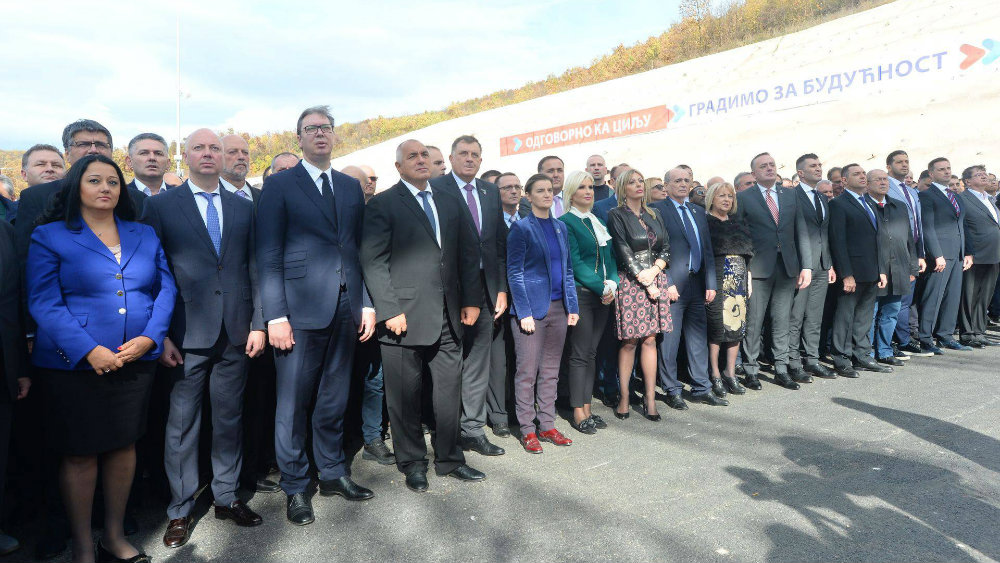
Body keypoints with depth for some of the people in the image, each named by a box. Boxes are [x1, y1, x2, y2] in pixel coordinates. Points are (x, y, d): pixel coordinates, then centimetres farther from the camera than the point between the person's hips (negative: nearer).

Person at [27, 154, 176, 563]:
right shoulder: (49, 236, 0)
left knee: (124, 445, 12)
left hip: (136, 361, 4)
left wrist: (149, 337, -10)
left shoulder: (144, 235, 11)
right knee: (80, 452, 6)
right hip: (74, 364, -3)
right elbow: (44, 302, -9)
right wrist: (89, 350, -20)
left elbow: (165, 289, 5)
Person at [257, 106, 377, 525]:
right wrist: (275, 316, -12)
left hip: (346, 310, 4)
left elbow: (361, 249, 13)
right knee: (294, 403, 5)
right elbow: (268, 255, -5)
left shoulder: (351, 187, 14)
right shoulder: (280, 185, 0)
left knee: (334, 399, 15)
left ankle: (333, 473, 31)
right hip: (300, 310, -4)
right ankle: (295, 487, 21)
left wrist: (367, 303, 6)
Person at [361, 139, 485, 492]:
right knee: (406, 396, 7)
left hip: (448, 317, 5)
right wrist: (390, 310, -15)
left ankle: (450, 459, 28)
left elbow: (468, 254, 14)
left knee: (450, 391, 11)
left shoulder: (450, 202, 15)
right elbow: (373, 261, -8)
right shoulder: (383, 205, -2)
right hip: (405, 316, -4)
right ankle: (412, 463, 25)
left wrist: (471, 300, 7)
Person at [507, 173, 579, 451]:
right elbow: (514, 273, -9)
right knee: (527, 371, 0)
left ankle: (547, 425, 21)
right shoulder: (521, 228, -5)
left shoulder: (560, 227, 12)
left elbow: (567, 270, 15)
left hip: (558, 308, 6)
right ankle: (527, 430, 11)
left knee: (551, 370, 11)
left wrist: (572, 306, 8)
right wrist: (524, 312, -15)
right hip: (532, 308, -6)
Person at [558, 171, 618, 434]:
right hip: (580, 293, -7)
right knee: (580, 354, -2)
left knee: (592, 352, 10)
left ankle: (586, 407, 18)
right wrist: (601, 286, -15)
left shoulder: (599, 221, 16)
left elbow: (610, 257, 14)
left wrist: (612, 284, -4)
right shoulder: (565, 222, -5)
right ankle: (578, 412, 7)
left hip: (603, 295, 7)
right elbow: (574, 262, -12)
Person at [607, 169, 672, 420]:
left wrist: (653, 271, -7)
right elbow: (623, 252, -8)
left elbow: (666, 247, 11)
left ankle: (650, 398, 8)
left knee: (649, 339, 4)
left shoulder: (653, 214, 16)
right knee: (629, 341, -2)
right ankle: (624, 396, 8)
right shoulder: (616, 215, -1)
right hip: (631, 283, -4)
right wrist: (645, 283, -10)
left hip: (656, 280, 5)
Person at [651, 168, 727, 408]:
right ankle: (672, 390, 13)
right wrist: (667, 283, -15)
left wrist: (710, 283, 7)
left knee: (699, 338, 11)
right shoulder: (657, 210, -4)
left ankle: (701, 388, 21)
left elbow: (708, 249, 14)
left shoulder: (698, 211, 16)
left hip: (697, 284, 6)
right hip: (673, 285, -6)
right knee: (669, 340, 1)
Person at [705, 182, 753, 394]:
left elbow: (747, 254, 19)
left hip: (738, 277, 6)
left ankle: (730, 373, 12)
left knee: (738, 324, 3)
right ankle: (715, 374, 4)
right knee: (716, 325, -6)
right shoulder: (704, 222, 1)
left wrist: (748, 279, 9)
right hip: (716, 277, -5)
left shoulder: (737, 224, 18)